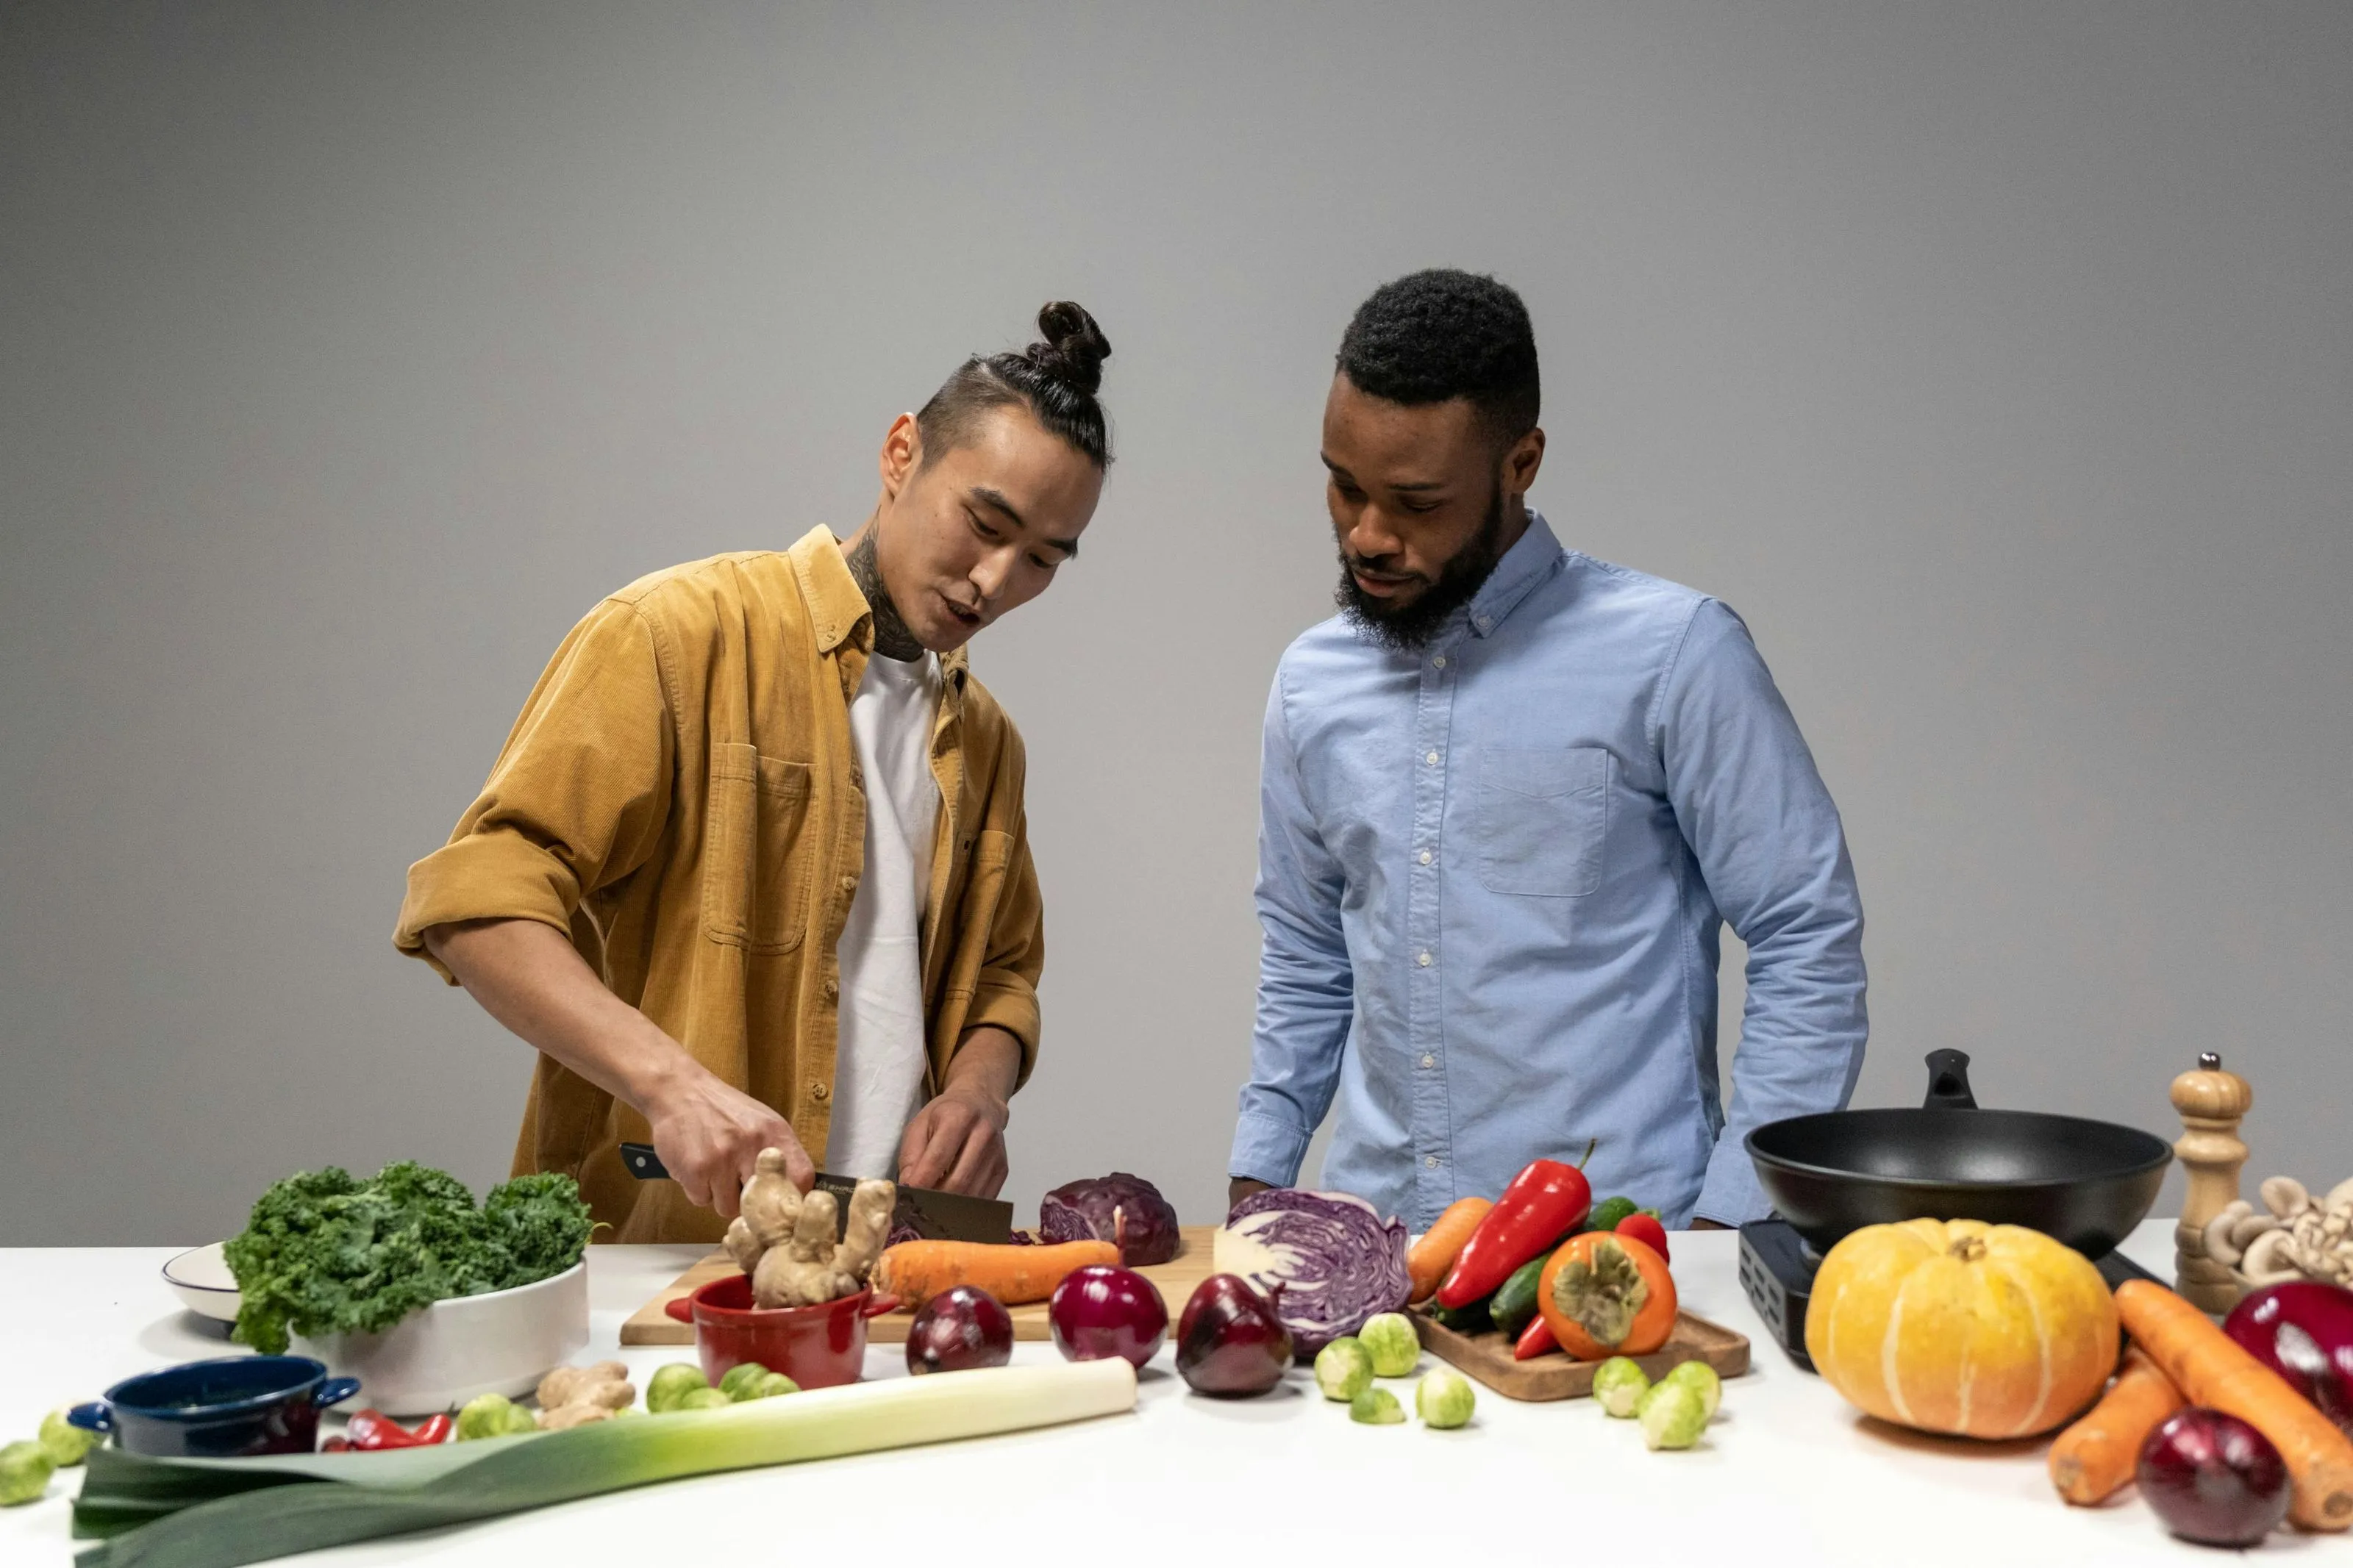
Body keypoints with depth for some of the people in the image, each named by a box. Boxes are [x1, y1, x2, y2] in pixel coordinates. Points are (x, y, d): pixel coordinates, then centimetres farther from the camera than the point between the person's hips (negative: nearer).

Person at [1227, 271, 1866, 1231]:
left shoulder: (1672, 654, -4)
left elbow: (1809, 946, -2)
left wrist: (1726, 1219, -7)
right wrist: (1255, 1182, 14)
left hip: (1616, 1254, -4)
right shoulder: (1312, 684, 12)